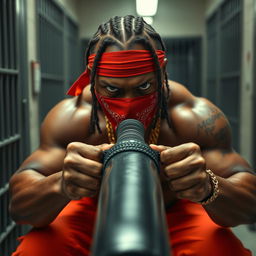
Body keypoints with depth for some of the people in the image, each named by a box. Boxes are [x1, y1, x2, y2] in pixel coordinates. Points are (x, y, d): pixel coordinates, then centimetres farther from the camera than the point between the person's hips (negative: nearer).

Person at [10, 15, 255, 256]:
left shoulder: (195, 116, -28)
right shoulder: (71, 117, -26)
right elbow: (18, 205, -28)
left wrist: (209, 187, -54)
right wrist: (60, 185, -52)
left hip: (177, 216, 1)